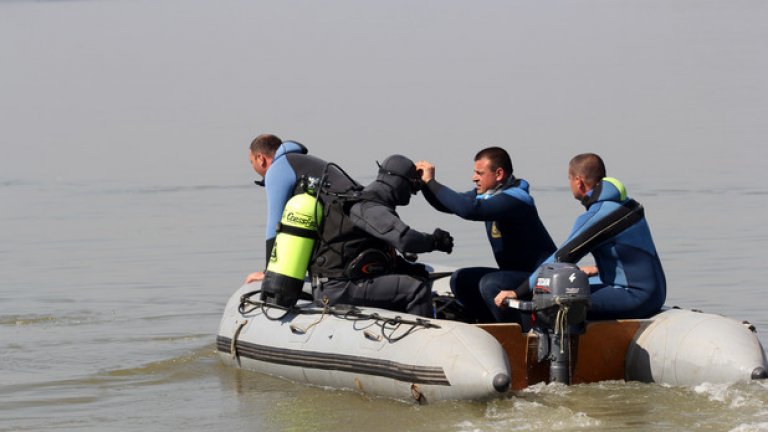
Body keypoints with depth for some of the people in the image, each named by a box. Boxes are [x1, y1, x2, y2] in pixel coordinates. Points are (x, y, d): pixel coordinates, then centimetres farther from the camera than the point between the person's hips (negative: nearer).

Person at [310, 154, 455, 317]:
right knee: (418, 288, -18)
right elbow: (404, 240, -30)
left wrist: (411, 268, 8)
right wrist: (435, 241, -11)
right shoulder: (369, 208, -15)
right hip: (340, 289, -11)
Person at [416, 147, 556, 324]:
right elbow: (449, 205, 14)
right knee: (460, 279, 5)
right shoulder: (487, 193, 5)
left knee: (490, 284, -30)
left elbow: (469, 209, -36)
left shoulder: (514, 199, -23)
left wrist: (431, 182, -28)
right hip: (514, 273, 10)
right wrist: (425, 183, -5)